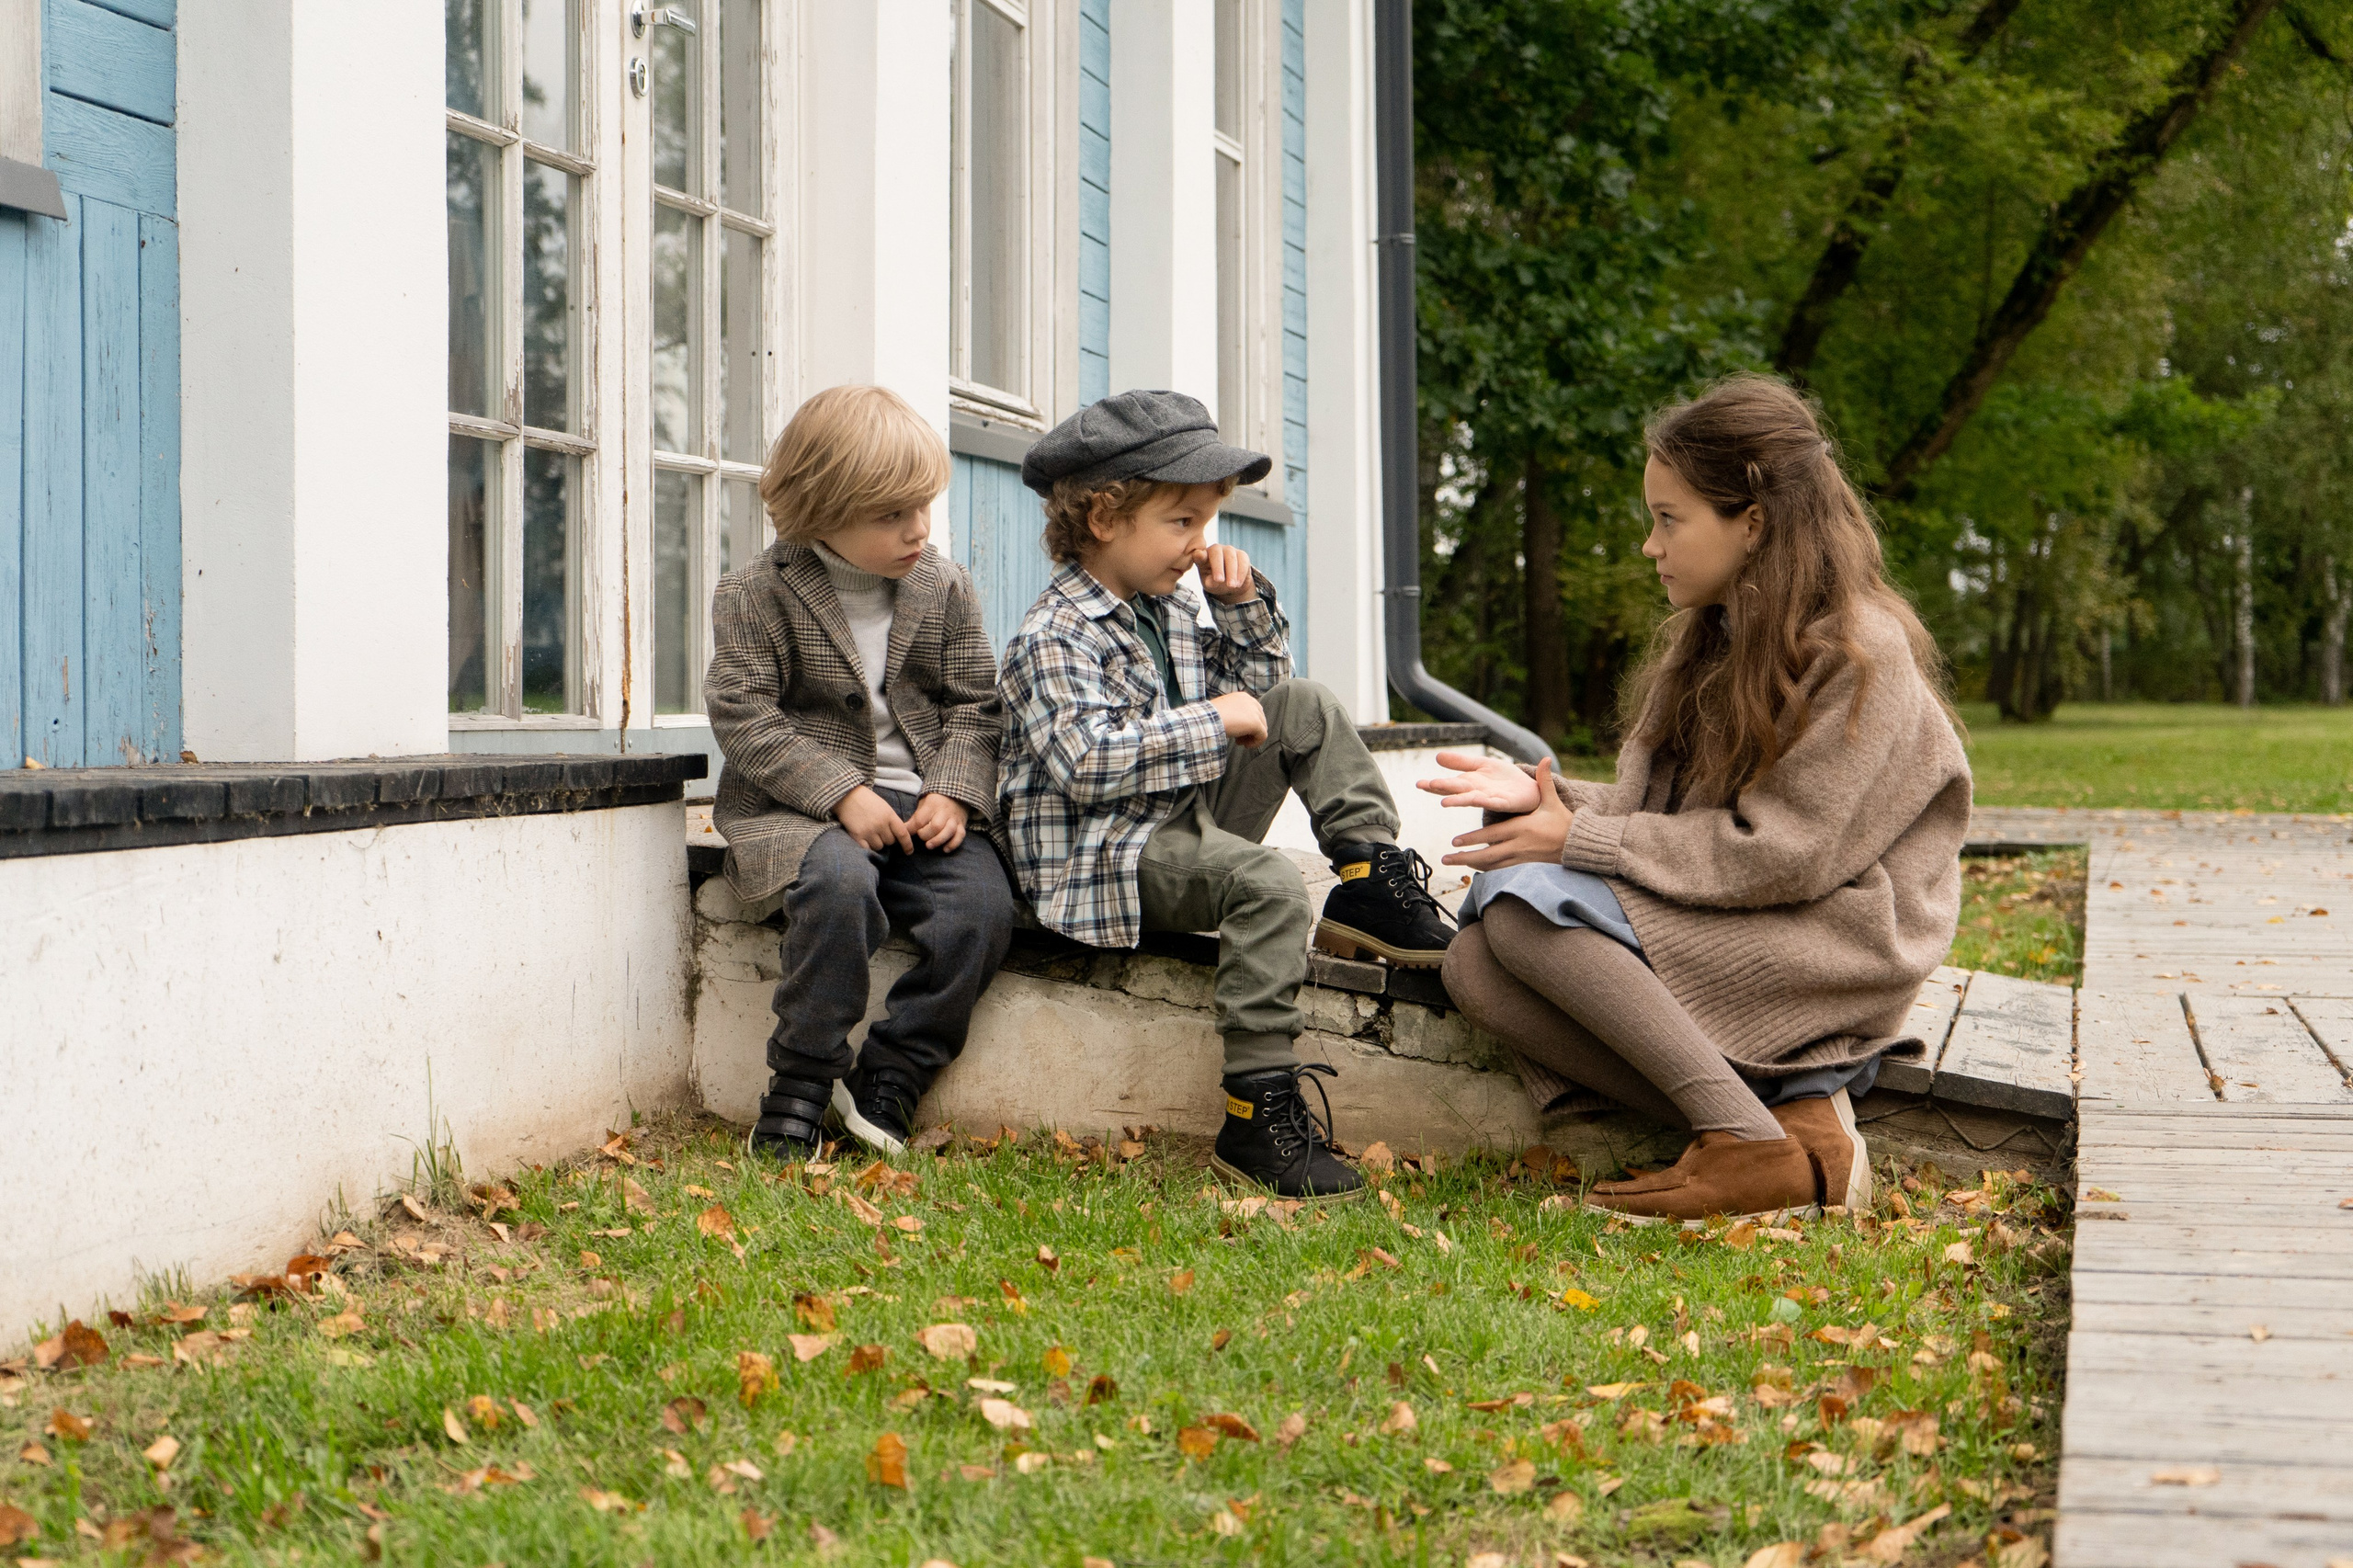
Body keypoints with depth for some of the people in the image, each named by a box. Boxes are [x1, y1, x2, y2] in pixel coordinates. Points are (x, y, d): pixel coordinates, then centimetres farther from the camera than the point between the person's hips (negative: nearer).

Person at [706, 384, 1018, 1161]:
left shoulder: (945, 588, 9)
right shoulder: (756, 595, -3)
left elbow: (973, 706, 9)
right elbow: (744, 717, -9)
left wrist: (955, 792, -10)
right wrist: (842, 792, -19)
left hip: (920, 802, 4)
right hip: (795, 804, -4)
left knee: (982, 906, -24)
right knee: (840, 881, -36)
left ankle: (887, 1078, -9)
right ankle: (798, 1091, -22)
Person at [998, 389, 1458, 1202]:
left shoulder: (1172, 609, 14)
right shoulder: (1055, 638, -15)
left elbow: (1258, 691, 27)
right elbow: (1086, 761, -30)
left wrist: (1245, 603, 9)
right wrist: (1215, 723, -23)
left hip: (1186, 825, 9)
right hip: (1102, 857, -9)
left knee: (1308, 708, 6)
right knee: (1266, 881, -34)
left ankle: (1375, 881, 0)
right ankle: (1259, 1112, -37)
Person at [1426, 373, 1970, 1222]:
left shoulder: (1859, 652, -11)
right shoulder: (1708, 641, 16)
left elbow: (1783, 853, -17)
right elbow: (1647, 806, 13)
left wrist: (1582, 840, -16)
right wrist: (1543, 794, -8)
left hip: (1838, 944, -9)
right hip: (1718, 925, 9)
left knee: (1527, 904, -24)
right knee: (1475, 968, -14)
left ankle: (1753, 1145, -24)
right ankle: (1798, 1112, -18)